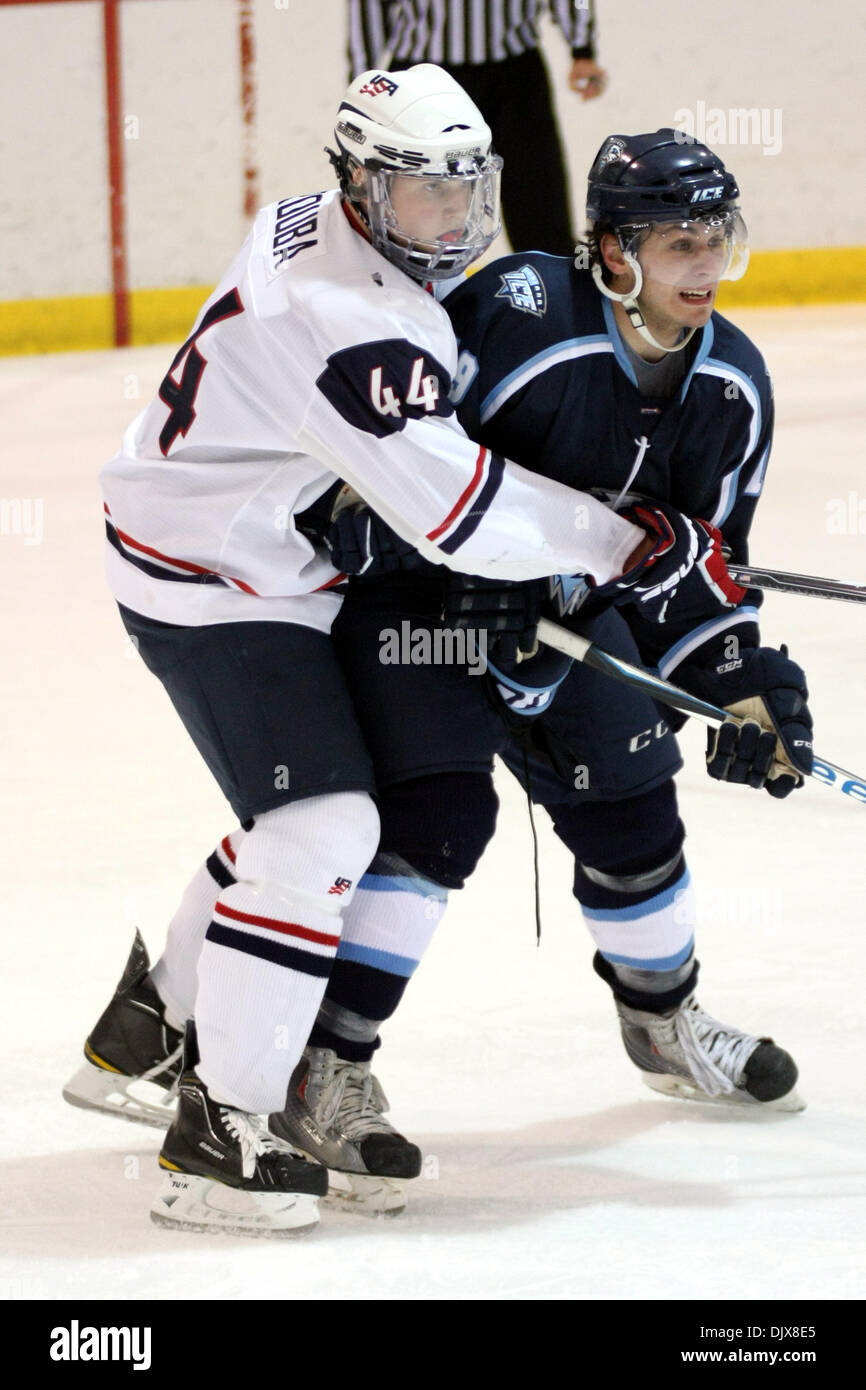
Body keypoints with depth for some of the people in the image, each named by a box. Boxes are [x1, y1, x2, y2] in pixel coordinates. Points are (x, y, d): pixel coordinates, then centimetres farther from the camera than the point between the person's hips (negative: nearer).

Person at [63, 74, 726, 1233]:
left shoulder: (311, 227, 3)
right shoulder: (355, 324, -29)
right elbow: (463, 514, -29)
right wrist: (634, 547, -20)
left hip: (265, 564, 11)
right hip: (214, 591, -11)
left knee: (299, 815, 22)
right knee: (321, 825, -18)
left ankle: (149, 1034, 36)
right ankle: (216, 1136, -18)